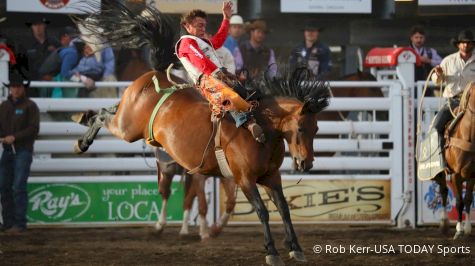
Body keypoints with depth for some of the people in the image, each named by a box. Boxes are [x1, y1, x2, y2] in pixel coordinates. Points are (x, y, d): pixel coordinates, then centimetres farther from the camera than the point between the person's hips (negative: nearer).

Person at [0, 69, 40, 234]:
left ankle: (20, 223, -9)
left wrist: (14, 137, -19)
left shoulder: (30, 106, -4)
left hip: (23, 151, -6)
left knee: (19, 187, -11)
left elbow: (34, 129, -10)